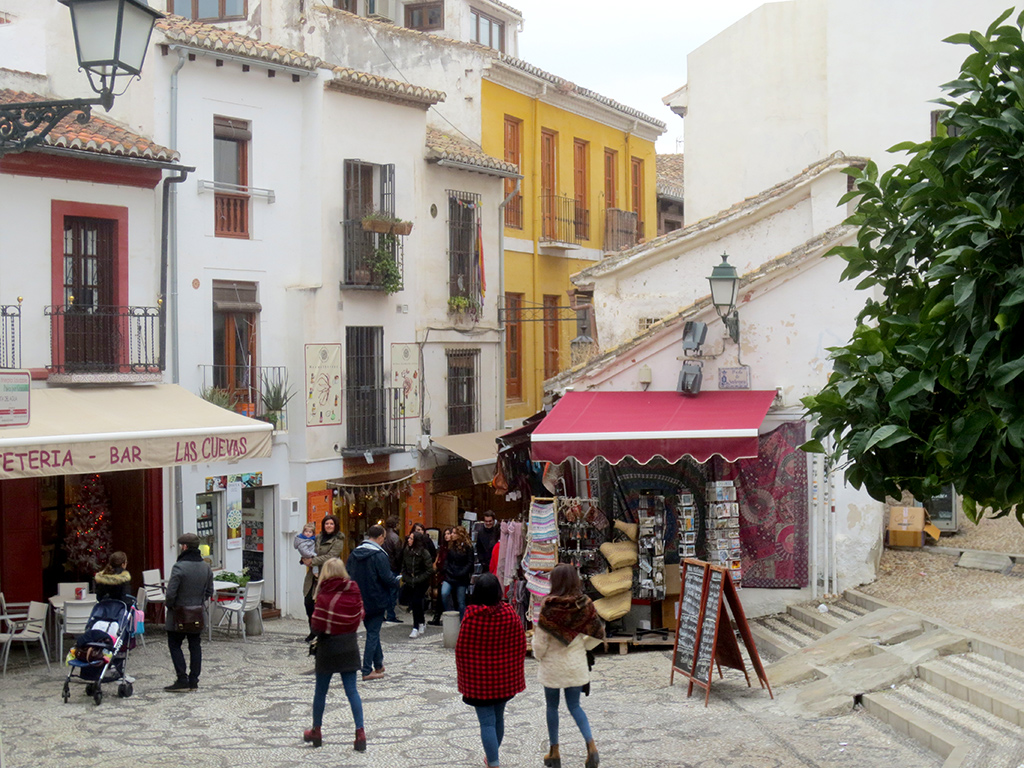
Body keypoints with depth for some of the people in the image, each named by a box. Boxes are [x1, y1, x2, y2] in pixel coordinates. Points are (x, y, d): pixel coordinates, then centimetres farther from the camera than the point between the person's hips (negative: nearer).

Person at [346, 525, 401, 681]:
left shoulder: (354, 554, 2)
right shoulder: (379, 555, -18)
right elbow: (387, 578, -20)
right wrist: (398, 581, 0)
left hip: (361, 601, 6)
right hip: (376, 601, -6)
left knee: (373, 631, 21)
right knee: (373, 634, 1)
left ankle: (378, 665, 30)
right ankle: (367, 671, 1)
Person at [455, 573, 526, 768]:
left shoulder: (471, 617, -16)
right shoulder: (510, 615, -9)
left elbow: (461, 649, -9)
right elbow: (521, 647, -2)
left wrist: (464, 677, 4)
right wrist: (515, 672, 11)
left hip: (478, 678, -4)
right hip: (503, 677, 4)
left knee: (487, 722, 0)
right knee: (499, 717, 21)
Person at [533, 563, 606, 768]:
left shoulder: (549, 606, -19)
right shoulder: (584, 604, -9)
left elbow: (540, 638, -14)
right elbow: (598, 634, -3)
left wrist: (538, 656, 6)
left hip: (552, 664, -3)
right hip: (576, 663, 3)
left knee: (552, 707, 13)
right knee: (574, 706, 15)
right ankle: (591, 746, -3)